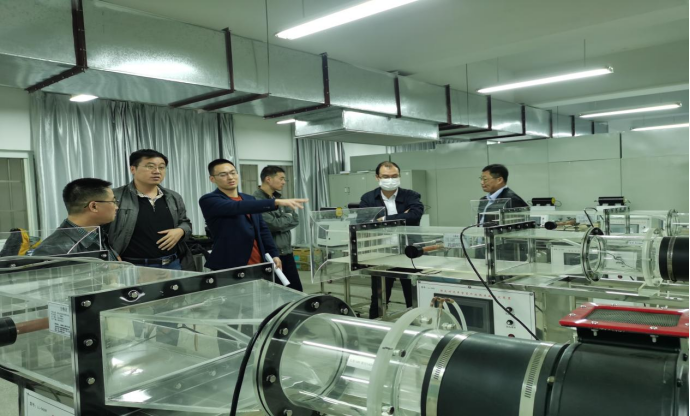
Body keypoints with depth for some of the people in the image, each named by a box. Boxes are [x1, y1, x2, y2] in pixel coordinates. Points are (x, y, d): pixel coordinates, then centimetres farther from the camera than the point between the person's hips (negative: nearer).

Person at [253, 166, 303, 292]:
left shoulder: (279, 198, 12)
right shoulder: (257, 201, -15)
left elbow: (296, 219, 7)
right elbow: (272, 224, -22)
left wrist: (280, 222, -11)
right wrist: (288, 217, -4)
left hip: (286, 252, 8)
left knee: (297, 291, 12)